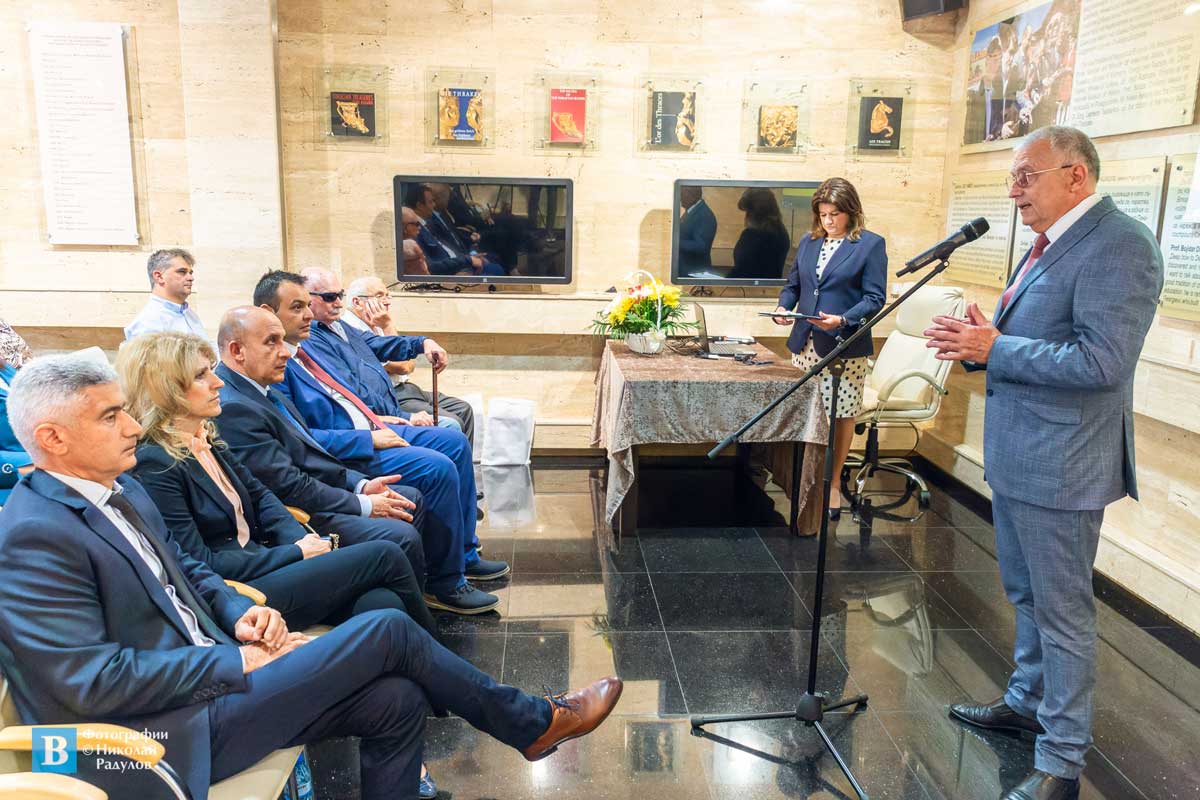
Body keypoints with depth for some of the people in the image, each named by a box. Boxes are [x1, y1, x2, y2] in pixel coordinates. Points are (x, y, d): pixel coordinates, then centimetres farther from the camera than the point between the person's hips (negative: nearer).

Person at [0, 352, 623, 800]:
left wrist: (239, 614, 1)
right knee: (388, 631, -13)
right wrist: (239, 660, -18)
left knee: (395, 700, -6)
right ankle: (533, 723, 7)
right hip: (172, 733, -8)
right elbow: (92, 681, -23)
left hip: (210, 676, 8)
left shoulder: (119, 489, 10)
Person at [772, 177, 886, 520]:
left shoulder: (871, 244, -2)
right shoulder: (808, 242, 13)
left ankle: (833, 485, 17)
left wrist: (843, 320, -22)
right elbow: (793, 285, 20)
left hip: (845, 346, -4)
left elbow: (874, 298, -7)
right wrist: (784, 306, -2)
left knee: (841, 415, 3)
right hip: (805, 343, 4)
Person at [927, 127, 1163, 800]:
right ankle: (1029, 701, 42)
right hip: (1015, 456, 10)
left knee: (1062, 609, 3)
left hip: (1060, 465, -9)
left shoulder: (1118, 244, -18)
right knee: (1027, 594, 23)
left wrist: (994, 349, -21)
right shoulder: (1049, 244, 13)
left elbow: (1102, 361, -27)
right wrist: (980, 343, -2)